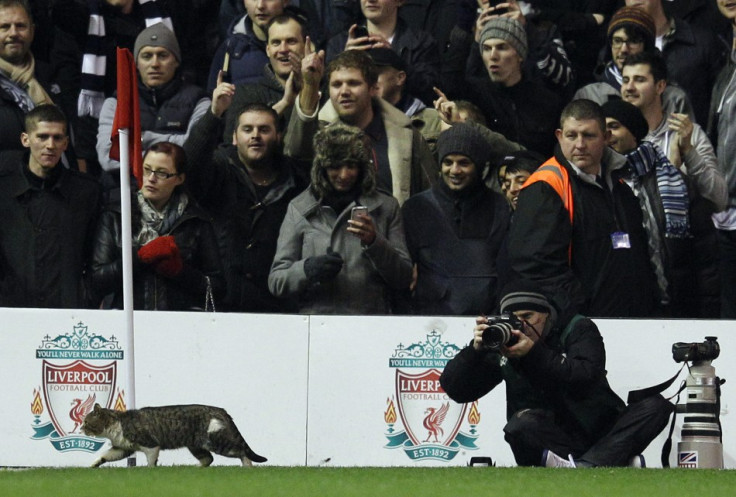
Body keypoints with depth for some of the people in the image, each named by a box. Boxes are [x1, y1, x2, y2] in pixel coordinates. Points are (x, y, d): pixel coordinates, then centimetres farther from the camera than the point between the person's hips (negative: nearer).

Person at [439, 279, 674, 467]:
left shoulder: (578, 328, 0)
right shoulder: (501, 344, 5)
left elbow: (585, 378, -20)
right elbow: (454, 389, 0)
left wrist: (533, 353, -28)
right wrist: (476, 349, -18)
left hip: (600, 433, 1)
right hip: (550, 441, -1)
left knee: (655, 406, -23)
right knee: (520, 425, -34)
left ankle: (585, 467, -43)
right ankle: (624, 461, -37)